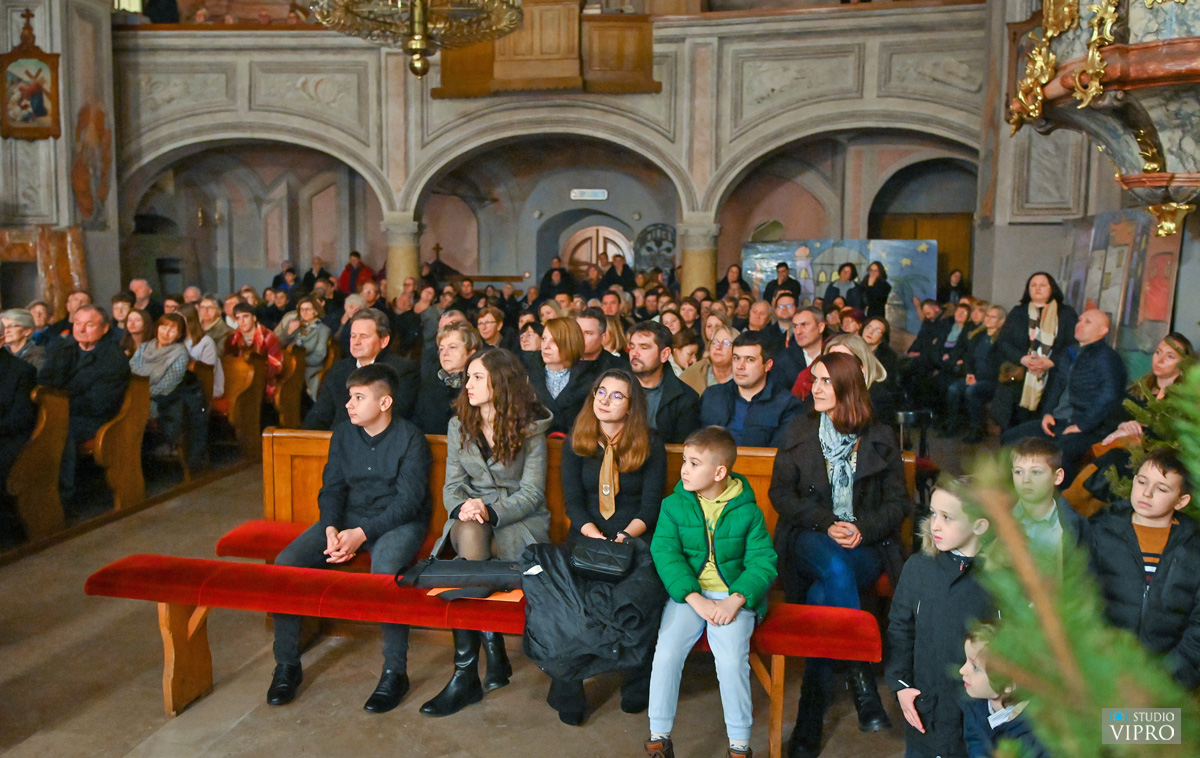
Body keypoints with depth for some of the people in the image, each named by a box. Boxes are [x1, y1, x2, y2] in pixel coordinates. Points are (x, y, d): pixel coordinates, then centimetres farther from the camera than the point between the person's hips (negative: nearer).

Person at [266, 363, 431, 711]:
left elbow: (409, 500, -15)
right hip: (348, 517, 6)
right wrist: (331, 529, -13)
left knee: (385, 569, -38)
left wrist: (362, 533, -24)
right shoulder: (343, 435, 8)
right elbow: (331, 488, 8)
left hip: (399, 521, -5)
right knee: (285, 563, -16)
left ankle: (395, 672, -22)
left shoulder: (410, 438, -9)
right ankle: (287, 665, -1)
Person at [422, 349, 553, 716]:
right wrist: (462, 508, -17)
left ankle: (466, 673, -24)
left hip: (520, 521, -3)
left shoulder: (530, 429, -4)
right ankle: (495, 654, -22)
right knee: (469, 533, -34)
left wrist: (490, 511, -25)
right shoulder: (459, 426, 9)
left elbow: (532, 492, -9)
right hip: (470, 518, 3)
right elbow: (452, 485, 6)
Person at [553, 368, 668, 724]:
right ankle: (566, 688, -15)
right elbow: (573, 501, 3)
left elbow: (651, 505, 0)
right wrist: (596, 537, -14)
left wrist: (624, 538, -17)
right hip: (588, 534, 1)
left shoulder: (651, 445, 4)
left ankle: (639, 681, -9)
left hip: (635, 537, -1)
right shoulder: (576, 442, 8)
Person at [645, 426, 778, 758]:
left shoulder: (747, 512, -2)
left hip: (733, 596, -1)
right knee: (666, 653, -18)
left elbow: (763, 562, -4)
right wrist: (697, 600, -19)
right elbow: (665, 553, -8)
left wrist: (735, 601, -19)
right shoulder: (674, 505, 0)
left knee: (732, 660, -22)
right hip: (687, 593, 2)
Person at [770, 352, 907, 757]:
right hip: (810, 541, 1)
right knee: (834, 567, -38)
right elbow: (780, 493, 5)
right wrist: (826, 524, -10)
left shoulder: (880, 438, 10)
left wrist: (864, 528, -13)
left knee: (823, 596, -33)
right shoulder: (798, 431, 11)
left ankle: (810, 723, -27)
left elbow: (898, 502, 8)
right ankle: (861, 676, -33)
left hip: (866, 544, 0)